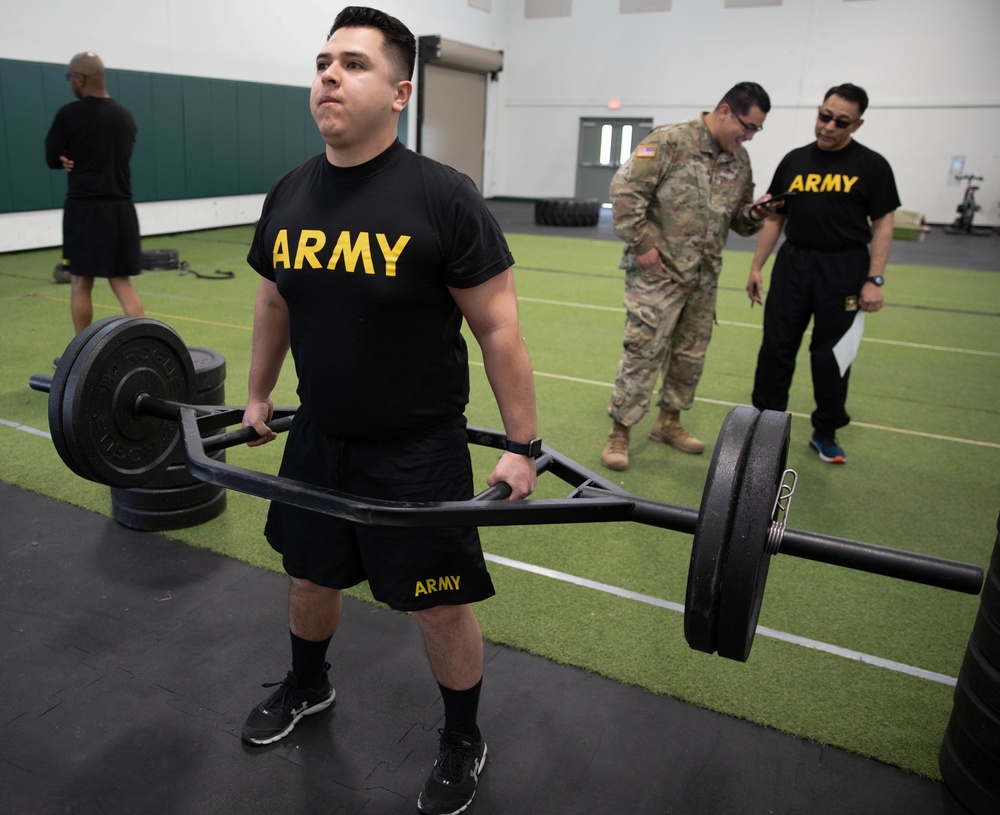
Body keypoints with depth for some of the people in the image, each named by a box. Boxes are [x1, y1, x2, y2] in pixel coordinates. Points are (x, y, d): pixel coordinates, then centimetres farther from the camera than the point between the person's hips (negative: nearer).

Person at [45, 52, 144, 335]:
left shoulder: (70, 114, -8)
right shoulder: (125, 116, 10)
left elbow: (52, 158, 2)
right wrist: (82, 160, 4)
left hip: (85, 208, -5)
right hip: (121, 208, 5)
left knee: (80, 283, 6)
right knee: (122, 282, 8)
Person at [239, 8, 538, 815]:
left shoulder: (443, 197, -18)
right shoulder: (289, 193, 0)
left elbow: (499, 328, -15)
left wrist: (523, 447, -14)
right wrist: (257, 396, 22)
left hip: (418, 450, -5)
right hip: (317, 439, 6)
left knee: (440, 606, 7)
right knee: (310, 576, 23)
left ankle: (464, 742, 35)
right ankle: (308, 686, 54)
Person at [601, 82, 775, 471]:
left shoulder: (739, 159, 10)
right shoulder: (670, 141, -11)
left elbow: (737, 219, 19)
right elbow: (625, 189, -15)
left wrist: (754, 214, -4)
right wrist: (642, 244, -16)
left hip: (704, 277, 7)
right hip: (657, 272, -7)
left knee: (691, 354, 14)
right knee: (643, 352, -5)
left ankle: (669, 421, 30)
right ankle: (620, 432, 6)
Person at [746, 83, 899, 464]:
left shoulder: (871, 165, -3)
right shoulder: (794, 160, 7)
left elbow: (882, 224, -3)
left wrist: (874, 280, -11)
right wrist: (756, 266, 6)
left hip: (844, 268, -3)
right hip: (793, 262, 3)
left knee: (831, 354, 3)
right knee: (776, 347, 4)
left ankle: (825, 433, 18)